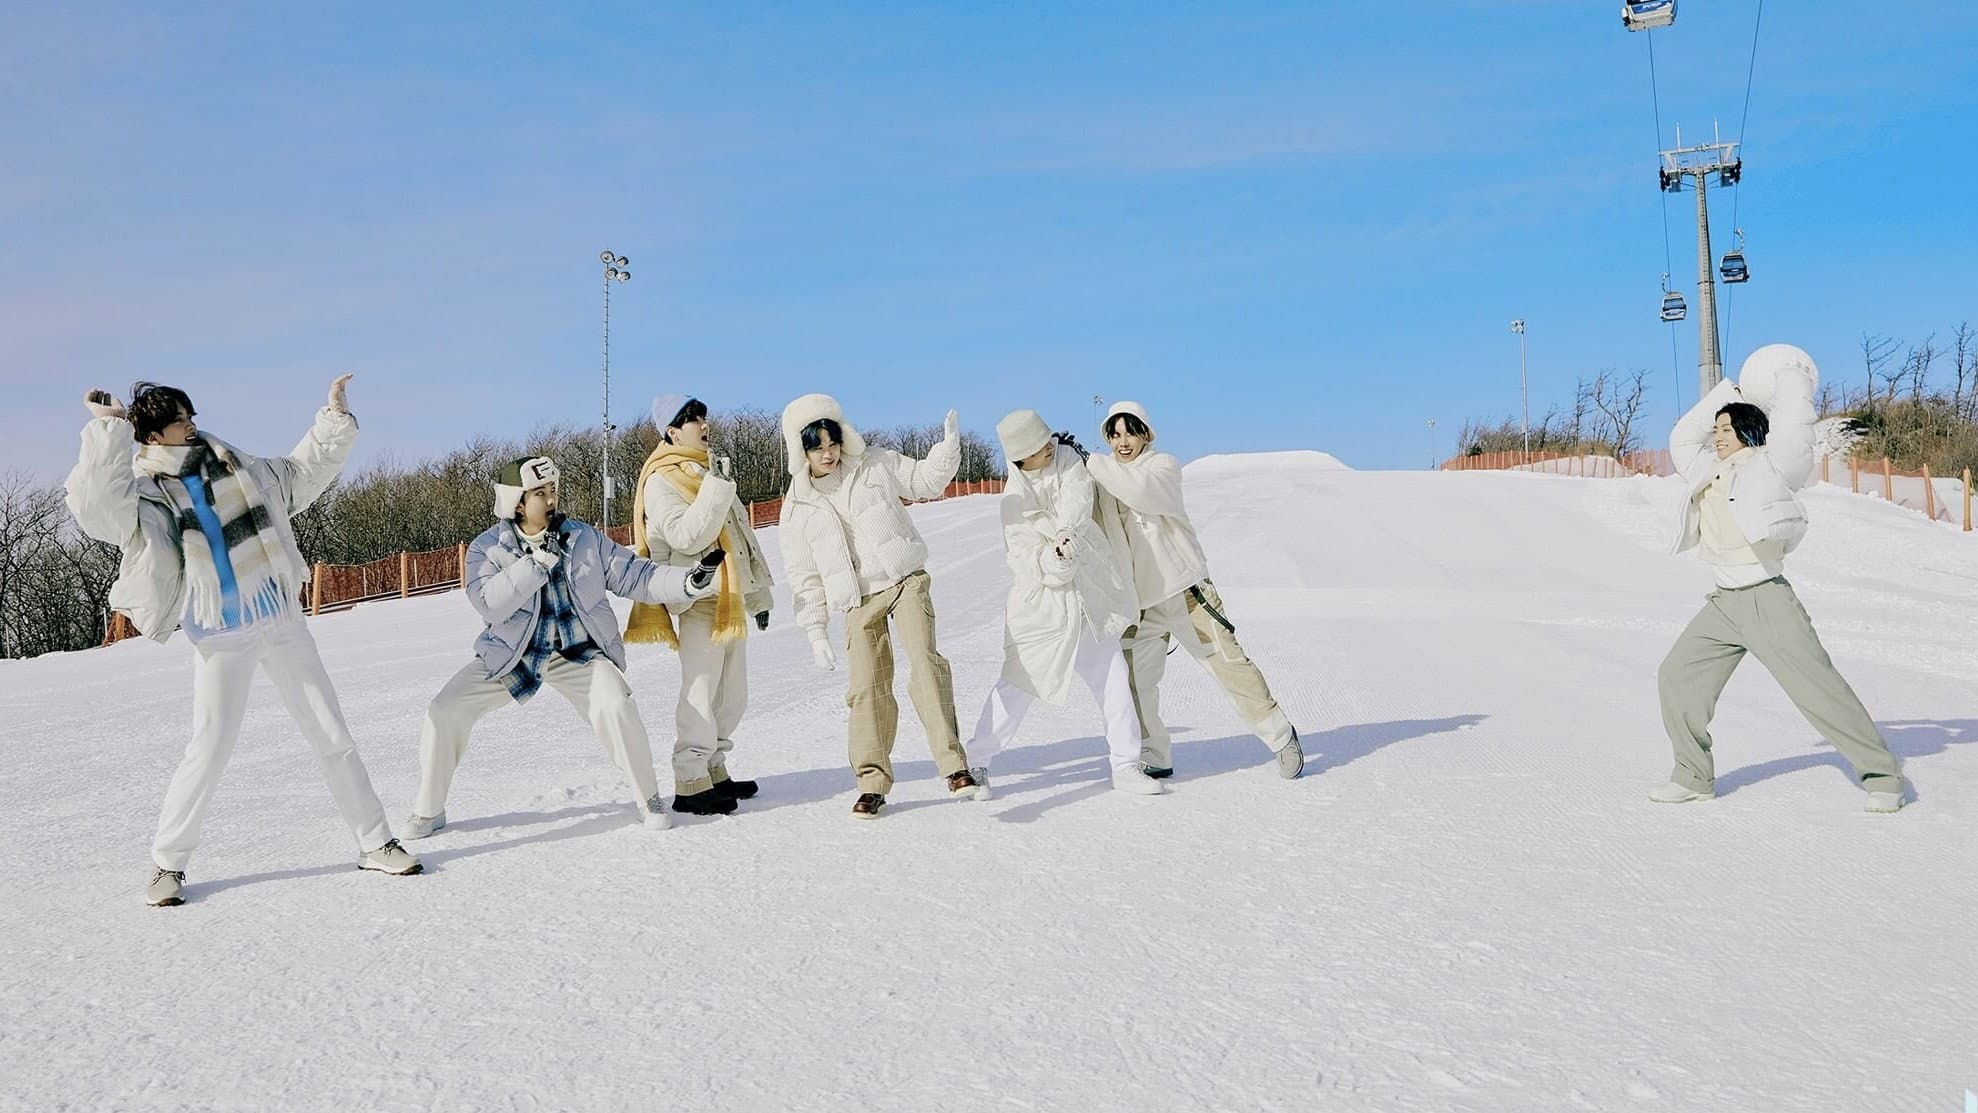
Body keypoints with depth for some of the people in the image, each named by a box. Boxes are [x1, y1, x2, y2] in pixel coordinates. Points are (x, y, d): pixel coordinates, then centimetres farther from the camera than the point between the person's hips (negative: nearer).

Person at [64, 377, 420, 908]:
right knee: (208, 752, -6)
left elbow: (303, 471, 21)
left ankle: (375, 844, 13)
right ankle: (167, 864, 15)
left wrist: (334, 417, 15)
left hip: (283, 624, 4)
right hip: (221, 640, -4)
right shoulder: (142, 496, -6)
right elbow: (94, 505, -29)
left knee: (332, 735, 4)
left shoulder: (232, 466, 7)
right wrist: (108, 427, -27)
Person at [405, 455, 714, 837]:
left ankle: (648, 798, -5)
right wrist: (536, 561, -32)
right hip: (510, 655, 1)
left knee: (615, 706, -26)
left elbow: (635, 576, -6)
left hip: (578, 653, -1)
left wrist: (690, 580, -20)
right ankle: (429, 811, 12)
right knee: (445, 710, -10)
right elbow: (488, 602, -24)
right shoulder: (487, 547, -7)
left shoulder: (584, 537, -4)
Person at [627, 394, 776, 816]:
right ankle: (690, 784, -7)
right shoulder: (661, 481, -8)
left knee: (731, 694, 12)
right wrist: (717, 487, -26)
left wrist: (758, 592, 23)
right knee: (701, 693, -10)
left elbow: (743, 534, 23)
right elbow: (687, 536, -23)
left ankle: (714, 771, 22)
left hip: (732, 598, 9)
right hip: (700, 599, -9)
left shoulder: (711, 469, 19)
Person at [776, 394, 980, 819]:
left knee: (925, 661, -20)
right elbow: (804, 576, 7)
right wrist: (816, 632, 3)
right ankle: (872, 783, 9)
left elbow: (927, 480, 10)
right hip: (858, 602, 1)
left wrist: (948, 447, -9)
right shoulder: (798, 508, 4)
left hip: (905, 580, -1)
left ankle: (954, 766, -23)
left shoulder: (875, 465, 3)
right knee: (868, 687, -3)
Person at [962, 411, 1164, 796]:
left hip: (1090, 597, 4)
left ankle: (1126, 766, 15)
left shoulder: (1066, 456, 1)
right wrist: (1051, 560, -39)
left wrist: (1066, 530, -36)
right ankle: (976, 761, 9)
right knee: (1020, 683, -4)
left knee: (1113, 679, 5)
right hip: (1041, 601, -4)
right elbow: (1021, 553, -18)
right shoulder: (1015, 498, -10)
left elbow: (1078, 497, -17)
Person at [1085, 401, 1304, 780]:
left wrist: (1095, 464, -20)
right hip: (1137, 601, 4)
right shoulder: (1104, 480, 11)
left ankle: (1281, 737, 13)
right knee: (1132, 680, -3)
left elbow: (1142, 491, -25)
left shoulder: (1164, 465, -3)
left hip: (1185, 590, -4)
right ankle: (1154, 759, 13)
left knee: (1228, 663, -2)